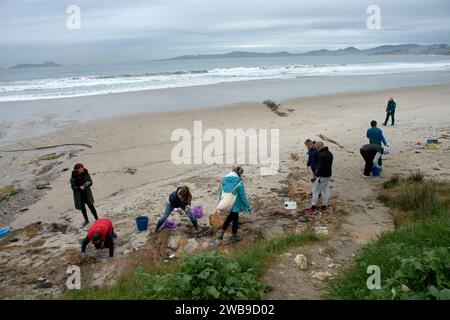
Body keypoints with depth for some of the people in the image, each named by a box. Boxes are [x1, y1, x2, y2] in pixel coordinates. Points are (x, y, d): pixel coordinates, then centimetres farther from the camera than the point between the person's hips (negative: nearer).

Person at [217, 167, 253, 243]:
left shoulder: (224, 179, 0)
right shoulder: (239, 181, -18)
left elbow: (221, 192, 7)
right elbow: (242, 195, -17)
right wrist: (248, 206, -8)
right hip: (235, 204, -5)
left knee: (231, 216, 28)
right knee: (235, 219, 15)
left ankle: (221, 232, 21)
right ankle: (234, 236, 31)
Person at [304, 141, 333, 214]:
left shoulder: (321, 155, -23)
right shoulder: (330, 154, 9)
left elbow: (321, 167, -25)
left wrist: (318, 176, -19)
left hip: (322, 176, -9)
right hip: (328, 175, 9)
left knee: (315, 190, 1)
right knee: (325, 190, 14)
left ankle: (313, 208, 5)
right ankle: (324, 207, 20)